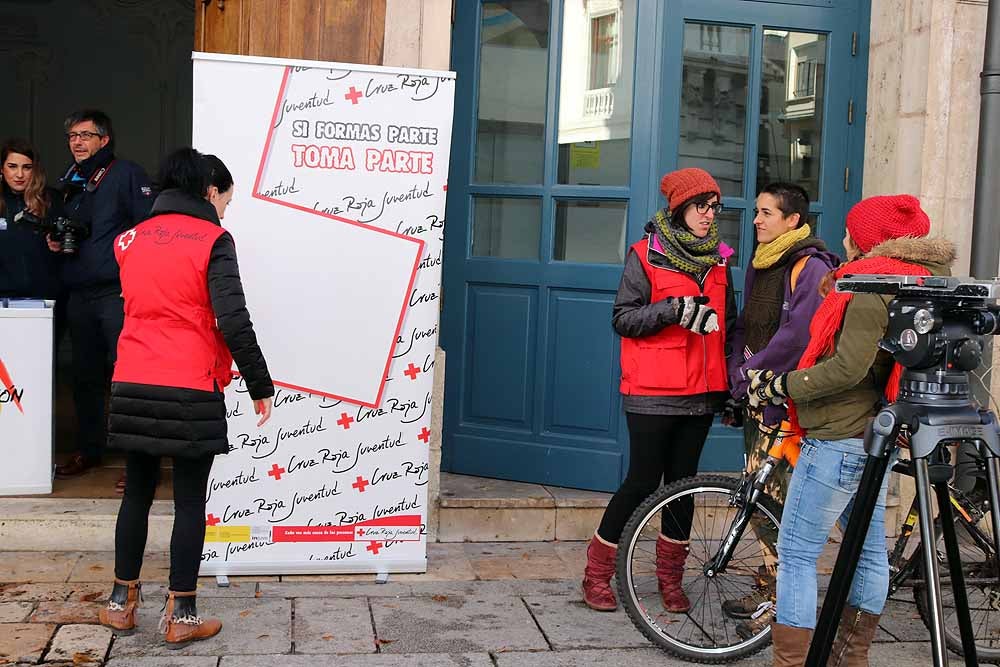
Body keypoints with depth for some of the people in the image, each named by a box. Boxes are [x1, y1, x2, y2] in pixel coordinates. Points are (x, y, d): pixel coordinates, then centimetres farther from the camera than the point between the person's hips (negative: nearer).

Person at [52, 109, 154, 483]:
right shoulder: (69, 182, 18)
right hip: (78, 294, 7)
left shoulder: (126, 174, -3)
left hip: (118, 293, -7)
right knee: (84, 375, 14)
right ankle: (88, 450, 27)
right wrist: (55, 242, 6)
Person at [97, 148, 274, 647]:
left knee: (137, 492, 18)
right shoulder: (212, 240, -8)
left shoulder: (131, 239, 11)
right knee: (190, 500, 5)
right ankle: (181, 616, 10)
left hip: (132, 385, 5)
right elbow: (233, 322, -14)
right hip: (191, 389, -5)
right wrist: (260, 386, -8)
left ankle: (122, 602, 26)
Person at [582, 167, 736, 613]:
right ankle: (597, 574, 13)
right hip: (652, 393, -5)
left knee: (683, 482, 10)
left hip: (701, 393, 5)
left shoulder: (718, 259, 13)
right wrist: (674, 309, -21)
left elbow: (729, 323, 21)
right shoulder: (646, 255, -3)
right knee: (643, 481, -3)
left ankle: (670, 579, 23)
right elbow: (623, 318, -8)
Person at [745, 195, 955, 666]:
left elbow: (847, 369, -24)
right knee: (869, 550, 18)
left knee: (796, 554, -5)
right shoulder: (918, 280, 13)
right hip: (876, 437, 11)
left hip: (839, 441, -11)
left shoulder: (872, 287, -16)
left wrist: (779, 385, -17)